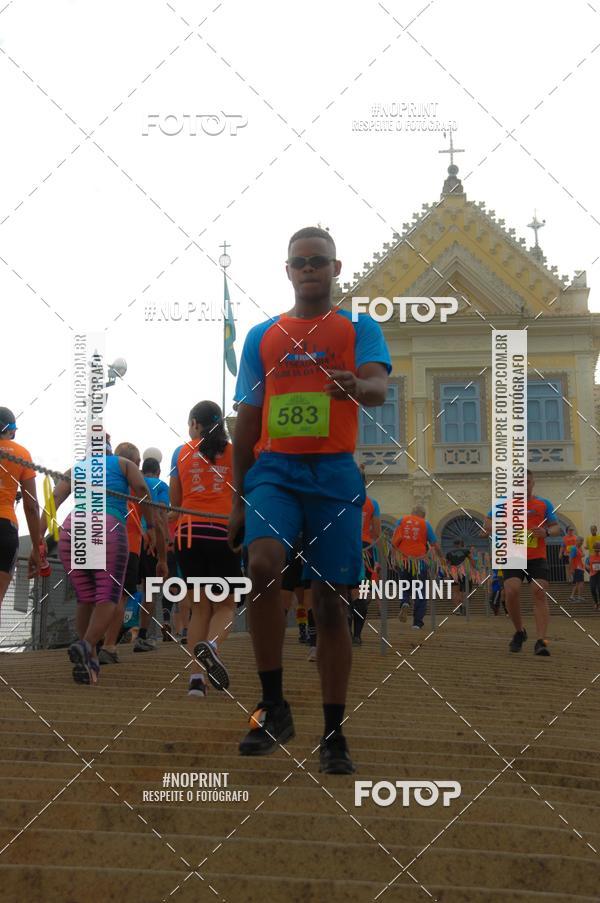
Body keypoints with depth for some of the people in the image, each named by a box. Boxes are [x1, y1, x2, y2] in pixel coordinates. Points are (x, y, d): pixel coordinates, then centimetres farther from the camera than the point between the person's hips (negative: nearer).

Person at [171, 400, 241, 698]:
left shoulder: (181, 453, 8)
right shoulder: (233, 453, 6)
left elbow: (174, 501, 13)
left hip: (188, 532, 1)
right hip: (223, 532, -1)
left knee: (199, 607, 9)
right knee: (225, 605, 10)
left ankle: (196, 679, -1)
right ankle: (211, 644, -22)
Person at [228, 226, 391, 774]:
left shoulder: (359, 329, 8)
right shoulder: (262, 337, 15)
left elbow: (379, 387, -12)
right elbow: (247, 421, 16)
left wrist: (356, 386, -37)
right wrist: (239, 499, 13)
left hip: (335, 475, -1)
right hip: (273, 470, 1)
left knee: (331, 603, 2)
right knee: (263, 565, -27)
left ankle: (334, 735, 13)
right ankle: (273, 707, -13)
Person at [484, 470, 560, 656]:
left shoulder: (544, 504, 8)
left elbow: (557, 528, 8)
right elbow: (488, 523, 10)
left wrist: (546, 532, -14)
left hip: (537, 558, 0)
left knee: (539, 592, -14)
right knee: (511, 592, -16)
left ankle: (541, 641, -16)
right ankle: (519, 632, 10)